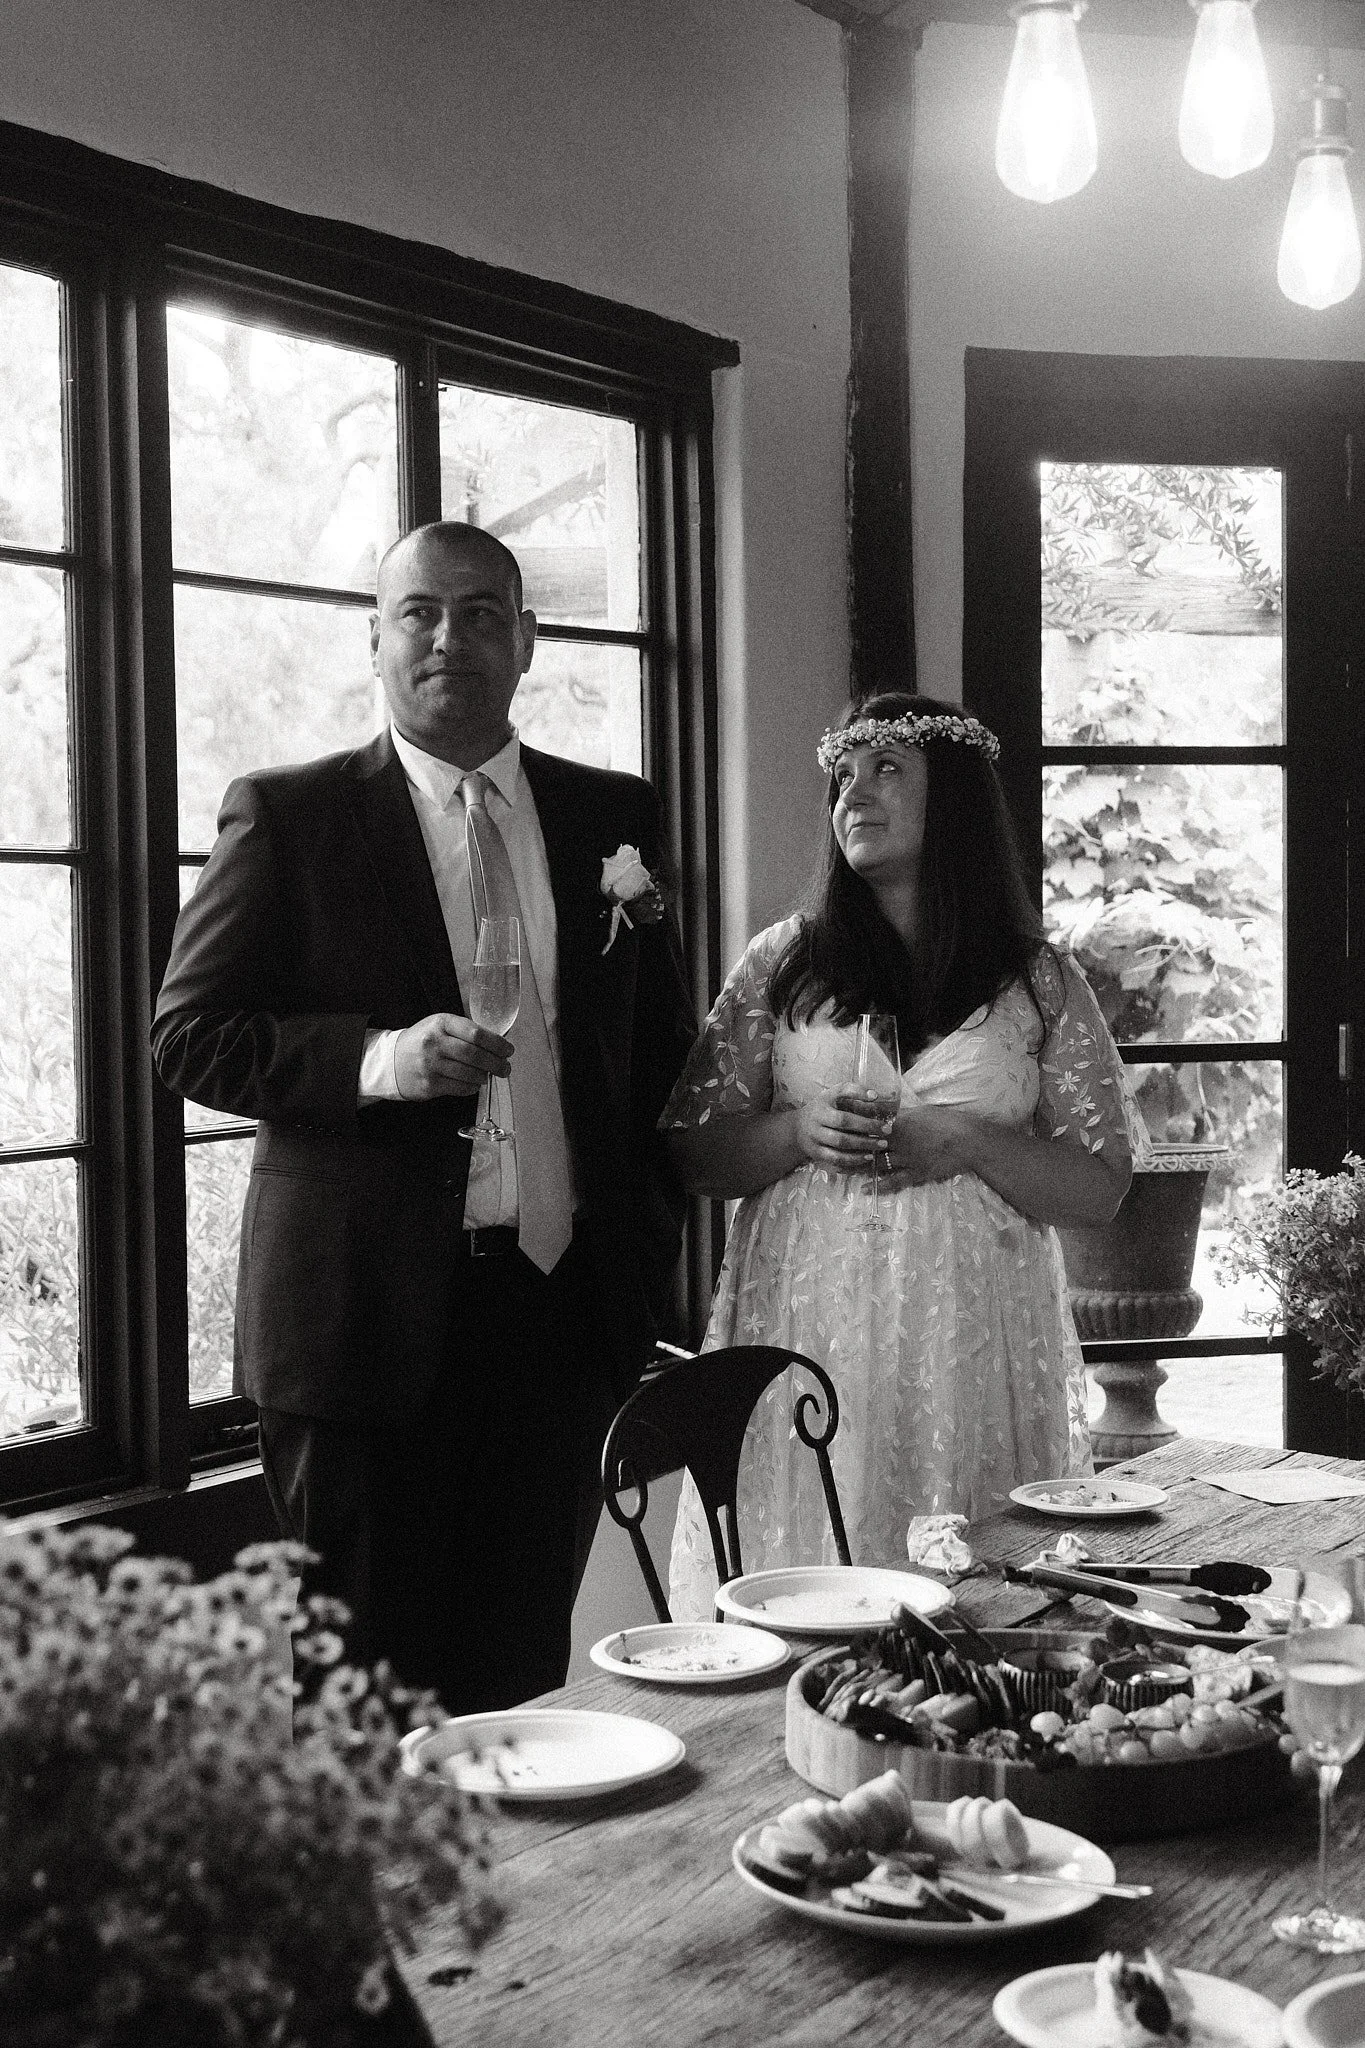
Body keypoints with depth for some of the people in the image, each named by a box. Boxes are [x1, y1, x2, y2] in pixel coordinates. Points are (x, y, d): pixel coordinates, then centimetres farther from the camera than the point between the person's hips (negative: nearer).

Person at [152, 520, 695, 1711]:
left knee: (521, 1680, 8)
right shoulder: (286, 816, 1)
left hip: (565, 1310, 3)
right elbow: (189, 1036, -2)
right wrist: (379, 1059, -18)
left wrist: (648, 1256, 7)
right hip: (369, 1316, -3)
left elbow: (664, 1049, 16)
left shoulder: (614, 817, 11)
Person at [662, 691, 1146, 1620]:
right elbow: (696, 1154, 9)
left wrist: (969, 1141, -11)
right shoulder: (784, 963, 9)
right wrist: (800, 1132, -9)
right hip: (805, 1332, 1)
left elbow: (1101, 1189, 4)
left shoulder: (1040, 982, 6)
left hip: (971, 1343, 0)